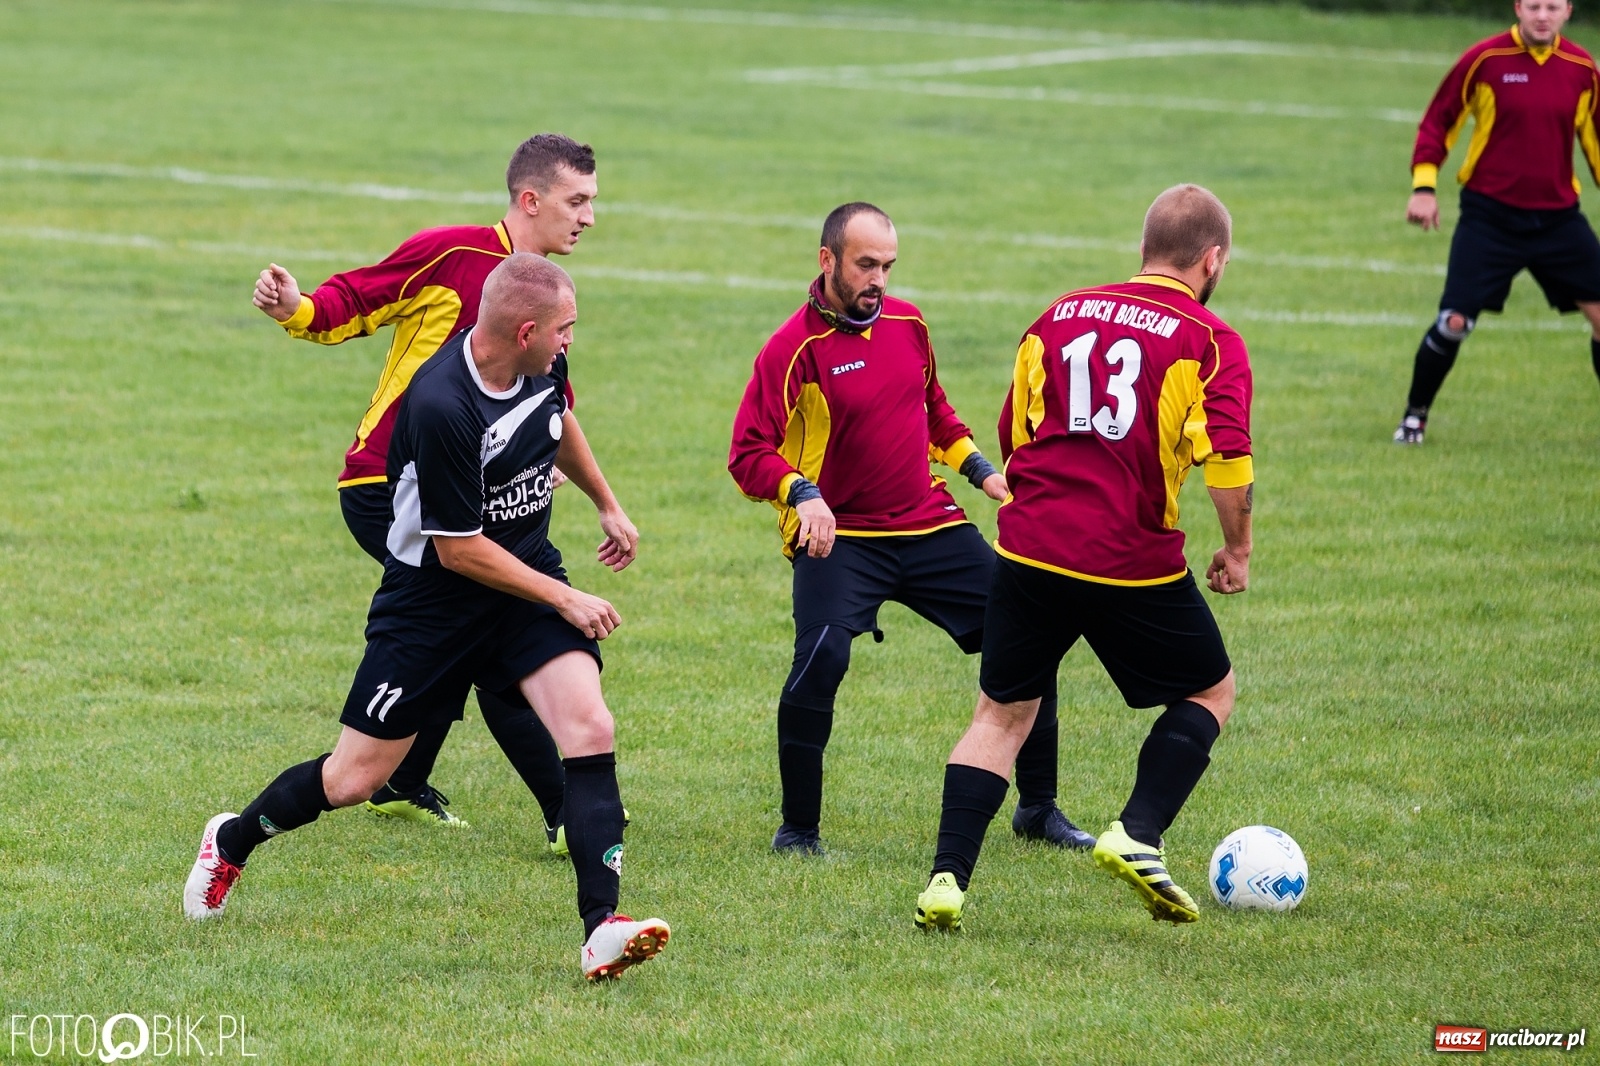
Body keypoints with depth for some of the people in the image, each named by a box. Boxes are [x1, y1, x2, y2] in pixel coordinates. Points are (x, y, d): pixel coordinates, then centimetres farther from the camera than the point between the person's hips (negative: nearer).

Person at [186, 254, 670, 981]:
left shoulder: (542, 365, -8)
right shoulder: (440, 407, -31)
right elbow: (458, 549, -23)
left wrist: (607, 505, 30)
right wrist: (563, 599, -17)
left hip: (528, 572, 6)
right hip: (432, 592, -5)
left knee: (589, 729, -18)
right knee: (355, 780, 5)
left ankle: (602, 928, -20)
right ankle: (233, 842, 35)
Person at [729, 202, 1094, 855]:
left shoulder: (907, 323, 6)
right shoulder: (795, 348, -12)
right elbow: (748, 454, -15)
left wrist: (980, 470, 14)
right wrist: (802, 494, -30)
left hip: (930, 526, 6)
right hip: (837, 537, -6)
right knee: (821, 659, -27)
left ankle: (1038, 808, 19)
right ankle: (798, 828, -10)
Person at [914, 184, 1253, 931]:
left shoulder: (1059, 316, 13)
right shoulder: (1211, 343, -1)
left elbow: (1012, 437, 18)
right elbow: (1229, 460, -13)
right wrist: (1238, 549, 1)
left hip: (1027, 550, 4)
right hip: (1134, 563, -4)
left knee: (1002, 713, 16)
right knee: (1210, 691, 19)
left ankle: (947, 879, 3)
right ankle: (1137, 836, 2)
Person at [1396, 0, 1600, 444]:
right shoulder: (1485, 60, -8)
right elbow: (1438, 121, -1)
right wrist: (1424, 186, -10)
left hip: (1558, 217, 3)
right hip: (1491, 216, -3)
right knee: (1454, 322, -8)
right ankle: (1415, 416, 13)